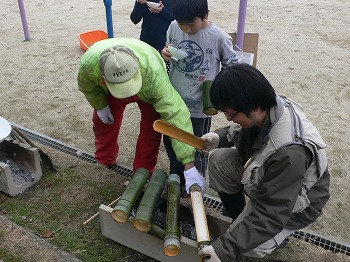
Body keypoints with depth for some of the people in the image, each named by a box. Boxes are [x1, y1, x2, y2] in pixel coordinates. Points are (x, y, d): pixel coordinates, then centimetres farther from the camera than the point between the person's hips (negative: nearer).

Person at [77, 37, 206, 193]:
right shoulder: (89, 62, -41)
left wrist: (189, 165, -53)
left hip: (149, 92, -2)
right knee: (103, 122, 14)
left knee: (151, 132, -9)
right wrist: (100, 106, -2)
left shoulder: (154, 73, -51)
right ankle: (104, 162, 44)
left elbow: (176, 115, -52)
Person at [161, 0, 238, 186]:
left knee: (197, 149, 14)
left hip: (200, 105, -4)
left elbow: (231, 67, -4)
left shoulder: (219, 37, -17)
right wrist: (165, 54, -14)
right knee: (171, 143, 21)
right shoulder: (174, 27, -7)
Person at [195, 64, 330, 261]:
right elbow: (240, 132, 5)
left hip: (293, 205, -7)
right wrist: (219, 137, -15)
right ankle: (239, 219, 10)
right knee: (219, 160, -9)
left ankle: (279, 232, 16)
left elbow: (272, 214, -34)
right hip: (263, 177, 7)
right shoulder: (263, 110, -21)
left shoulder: (289, 153, -42)